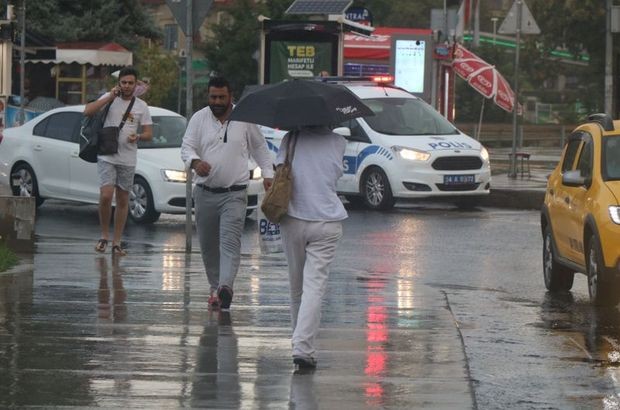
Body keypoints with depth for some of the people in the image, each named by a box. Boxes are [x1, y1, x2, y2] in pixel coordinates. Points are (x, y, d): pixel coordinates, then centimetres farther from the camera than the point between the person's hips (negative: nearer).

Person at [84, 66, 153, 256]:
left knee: (123, 201, 6)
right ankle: (104, 235, 0)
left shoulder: (141, 106, 8)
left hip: (128, 160, 3)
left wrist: (138, 137, -15)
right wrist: (110, 97, -15)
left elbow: (149, 134, 7)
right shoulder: (109, 99, 2)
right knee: (105, 196, -17)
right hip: (106, 157, -3)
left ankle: (116, 242, 13)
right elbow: (88, 111, -12)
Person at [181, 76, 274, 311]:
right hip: (205, 192, 3)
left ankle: (225, 287, -31)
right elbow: (186, 146, -2)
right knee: (208, 245, 8)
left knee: (230, 242, -18)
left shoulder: (244, 119, 2)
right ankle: (215, 287, 22)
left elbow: (259, 147, 15)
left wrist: (267, 174, 9)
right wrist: (195, 161, -24)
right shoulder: (199, 119, 4)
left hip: (234, 194, -3)